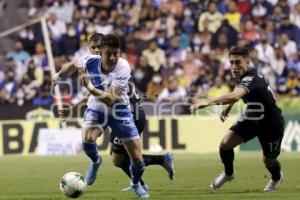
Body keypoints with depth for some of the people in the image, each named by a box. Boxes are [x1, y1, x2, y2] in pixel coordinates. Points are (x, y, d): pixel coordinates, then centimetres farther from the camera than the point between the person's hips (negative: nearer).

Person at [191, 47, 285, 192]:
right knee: (225, 143, -9)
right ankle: (228, 173, 18)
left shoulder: (252, 78, -36)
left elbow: (235, 96, -56)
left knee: (268, 160, 8)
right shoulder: (242, 76, -8)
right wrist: (228, 108, 8)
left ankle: (276, 178, 44)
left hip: (271, 124, -7)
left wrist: (208, 102, -64)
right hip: (251, 119, 7)